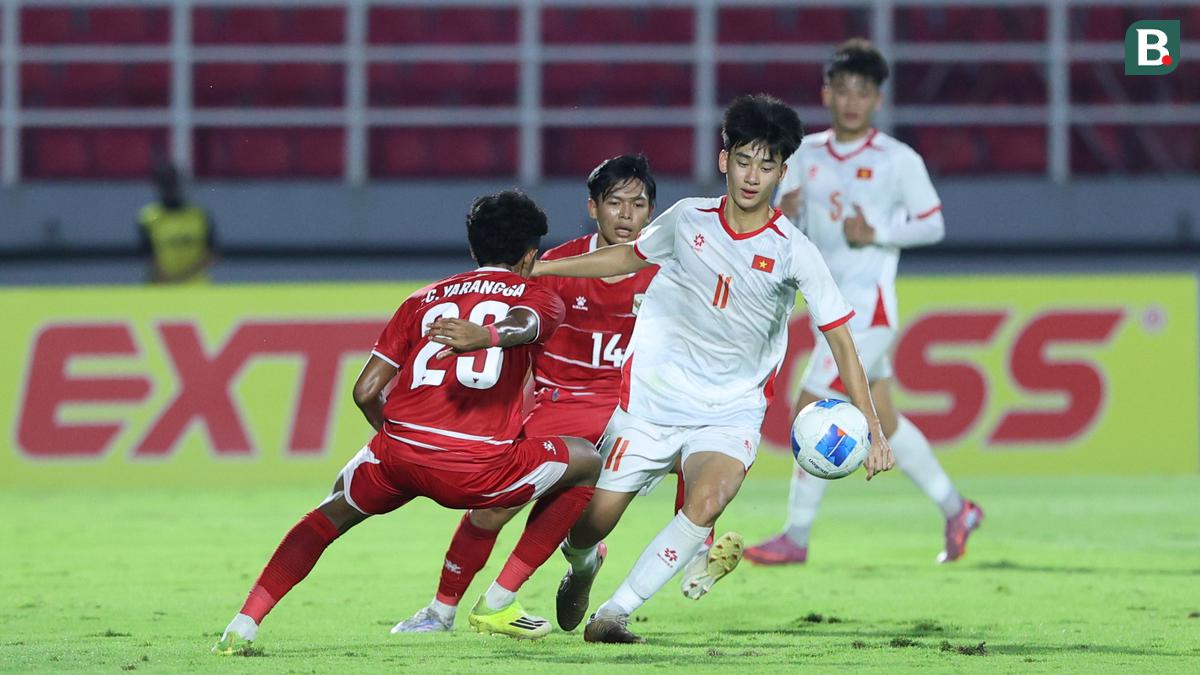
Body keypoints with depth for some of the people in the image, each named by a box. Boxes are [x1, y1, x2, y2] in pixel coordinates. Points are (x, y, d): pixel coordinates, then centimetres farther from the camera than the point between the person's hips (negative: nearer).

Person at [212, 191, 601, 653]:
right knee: (588, 462, 22)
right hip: (480, 468, -4)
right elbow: (522, 325, -12)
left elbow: (365, 392, 18)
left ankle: (244, 625, 18)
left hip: (398, 456, 4)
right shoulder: (540, 298, 16)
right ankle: (497, 604, 17)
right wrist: (484, 336, -33)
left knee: (338, 508, 34)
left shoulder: (426, 298, 25)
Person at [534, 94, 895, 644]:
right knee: (592, 520, -2)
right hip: (652, 399, 2)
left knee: (706, 501, -31)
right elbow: (629, 256, 18)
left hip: (731, 411, -2)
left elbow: (840, 338, -8)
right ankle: (582, 566, 37)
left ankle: (613, 614, -21)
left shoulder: (793, 252, -9)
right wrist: (536, 269, 20)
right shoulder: (688, 219, -1)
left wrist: (870, 427, -16)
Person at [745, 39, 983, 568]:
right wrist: (782, 216, -12)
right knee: (882, 421, 14)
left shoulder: (898, 161, -7)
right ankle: (955, 510, 28)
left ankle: (796, 537, -4)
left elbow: (933, 224, -2)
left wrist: (876, 233, -17)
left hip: (867, 302, -7)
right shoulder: (805, 155, 8)